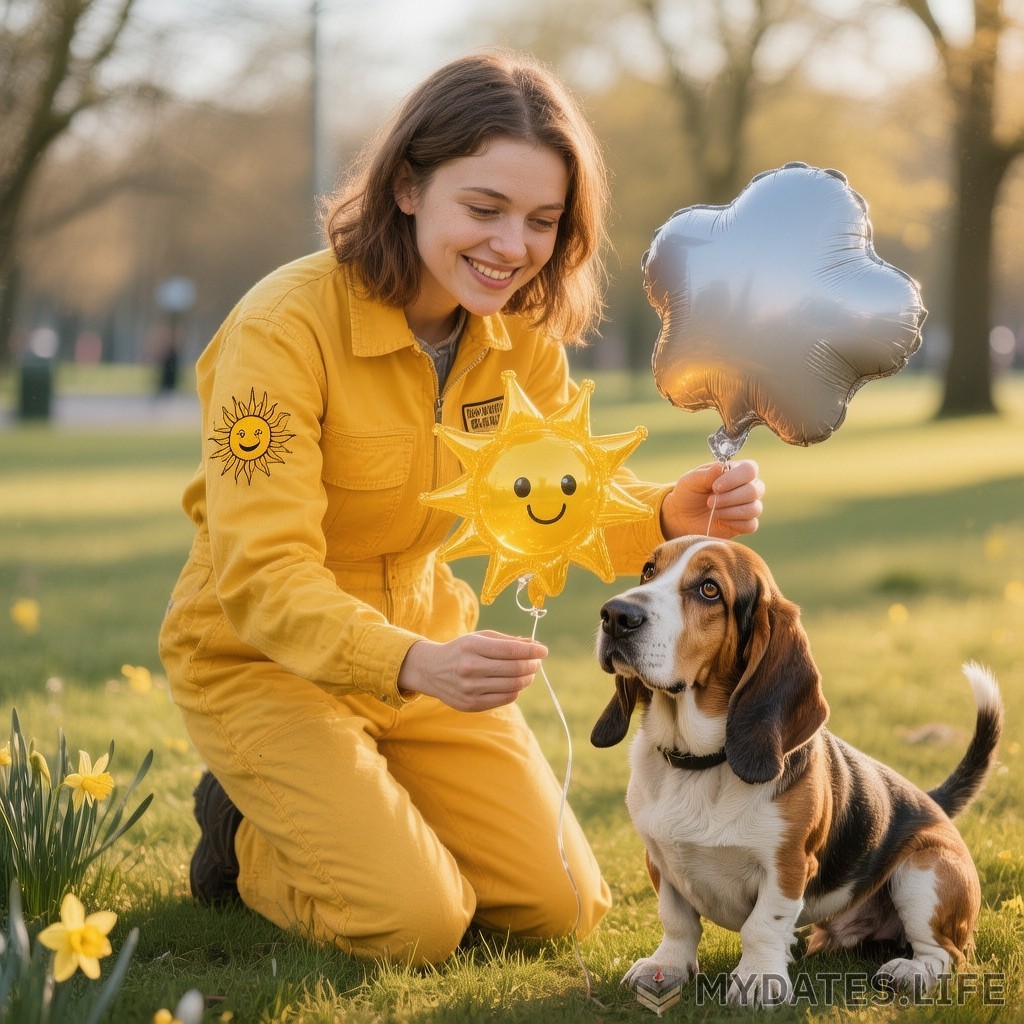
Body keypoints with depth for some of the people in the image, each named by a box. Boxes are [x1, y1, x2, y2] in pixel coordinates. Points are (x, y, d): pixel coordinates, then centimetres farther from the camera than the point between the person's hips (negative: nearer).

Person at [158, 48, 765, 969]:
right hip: (261, 659, -6)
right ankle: (247, 834, 11)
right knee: (416, 924, -18)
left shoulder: (519, 328, -6)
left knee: (561, 907, 0)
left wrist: (670, 515, -28)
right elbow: (264, 579, -32)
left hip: (425, 642, 6)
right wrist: (414, 665, -50)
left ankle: (374, 823, 25)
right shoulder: (283, 329, -27)